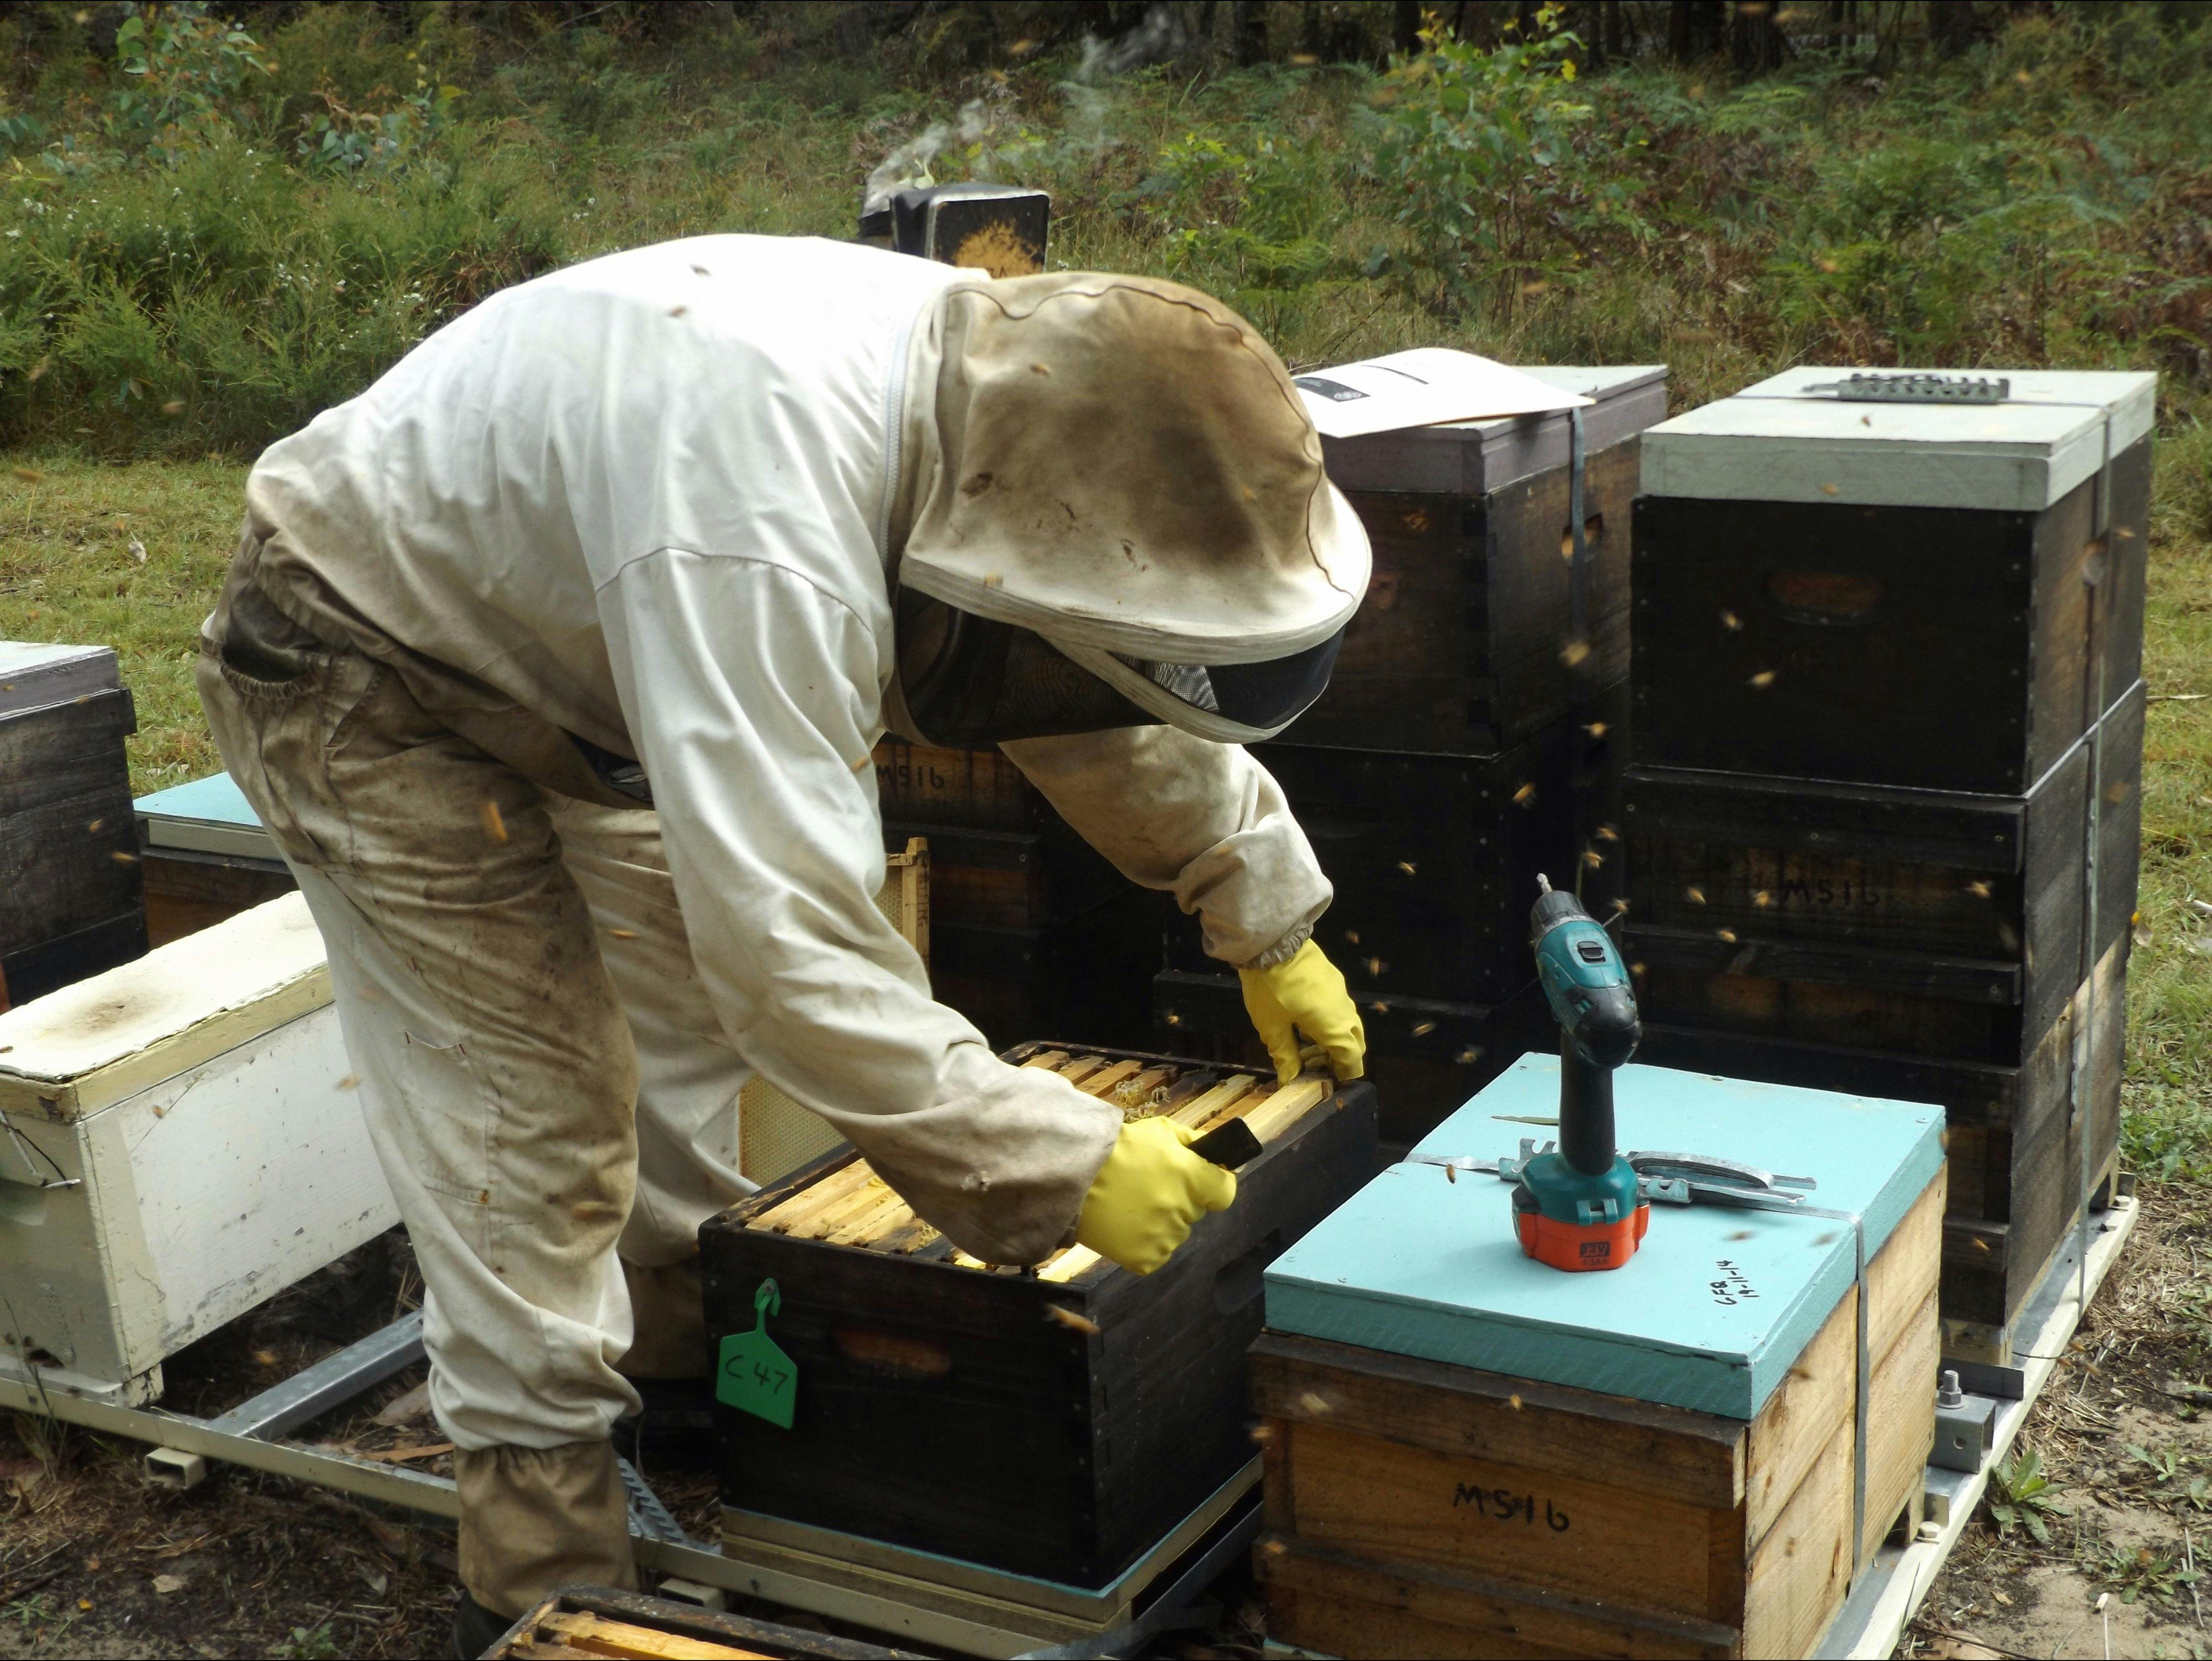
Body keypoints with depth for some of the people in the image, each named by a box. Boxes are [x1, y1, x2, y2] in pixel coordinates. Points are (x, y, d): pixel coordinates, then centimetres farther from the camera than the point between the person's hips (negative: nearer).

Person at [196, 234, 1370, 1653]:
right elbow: (790, 946, -43)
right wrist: (1065, 1169, -34)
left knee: (683, 1035, 17)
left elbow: (1127, 702, 3)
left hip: (551, 644, 9)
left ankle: (683, 1374, 38)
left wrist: (1272, 920, 4)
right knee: (536, 1132, -7)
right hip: (366, 674, -8)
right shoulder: (759, 538, -42)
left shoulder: (1017, 383, -15)